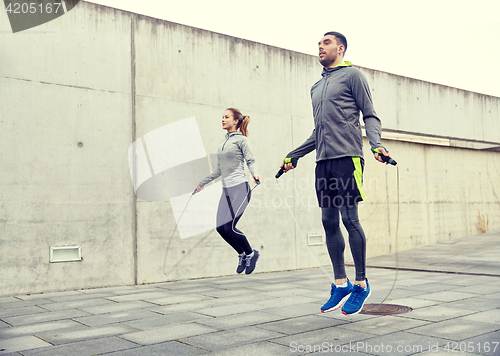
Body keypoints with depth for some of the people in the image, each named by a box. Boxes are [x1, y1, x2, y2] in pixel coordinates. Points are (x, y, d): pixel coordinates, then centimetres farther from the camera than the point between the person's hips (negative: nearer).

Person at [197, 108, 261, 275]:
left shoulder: (241, 139, 1)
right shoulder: (222, 143, 19)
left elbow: (251, 160, -5)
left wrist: (254, 174, -25)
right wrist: (203, 182, 29)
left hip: (240, 188, -7)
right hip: (226, 190, 7)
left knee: (229, 227, -12)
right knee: (221, 228, -1)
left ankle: (251, 253, 11)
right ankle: (242, 254, 20)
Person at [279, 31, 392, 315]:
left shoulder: (352, 75, 6)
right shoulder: (316, 87, 25)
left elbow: (370, 116, 0)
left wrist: (376, 143, -18)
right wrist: (293, 156, 27)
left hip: (347, 156, -6)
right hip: (324, 161, 7)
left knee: (349, 218, -8)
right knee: (329, 222, 4)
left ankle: (361, 284, 4)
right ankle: (341, 284, 12)